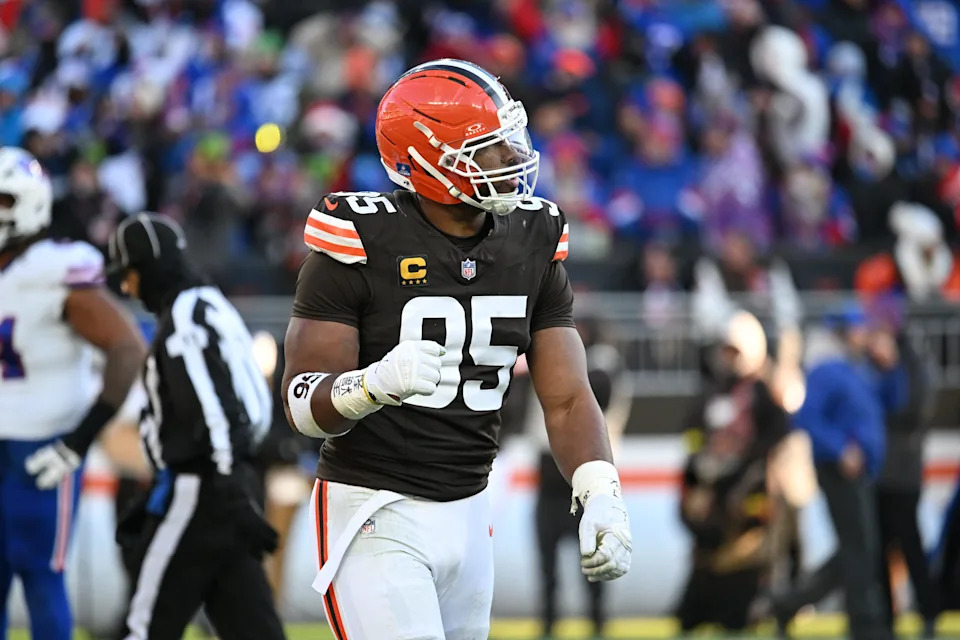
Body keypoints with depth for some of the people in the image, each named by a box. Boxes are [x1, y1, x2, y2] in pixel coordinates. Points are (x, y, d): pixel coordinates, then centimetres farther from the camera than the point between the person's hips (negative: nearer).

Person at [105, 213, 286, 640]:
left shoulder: (182, 323, -14)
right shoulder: (213, 309, 17)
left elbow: (212, 413, -21)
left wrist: (232, 496, -23)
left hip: (199, 490, -10)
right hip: (225, 487, 10)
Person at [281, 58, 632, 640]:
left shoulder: (532, 246, 4)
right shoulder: (362, 243, -14)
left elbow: (568, 399, 2)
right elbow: (304, 402, -14)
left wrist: (602, 499, -15)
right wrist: (373, 384, -36)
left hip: (469, 512, 6)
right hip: (375, 511, -6)